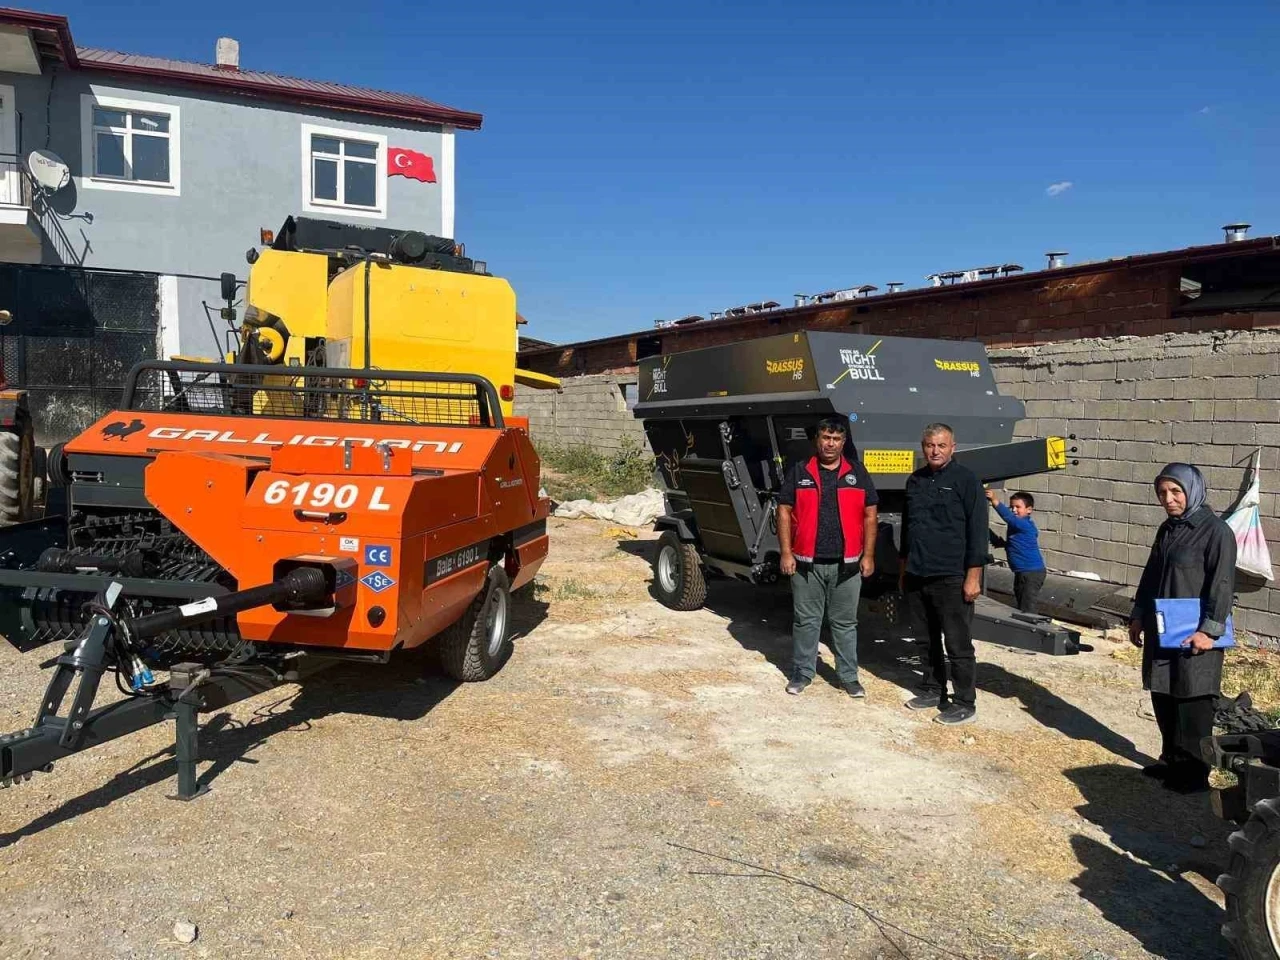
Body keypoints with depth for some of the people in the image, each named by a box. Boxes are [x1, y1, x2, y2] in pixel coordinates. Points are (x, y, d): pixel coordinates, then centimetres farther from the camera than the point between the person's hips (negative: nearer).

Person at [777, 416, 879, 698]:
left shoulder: (857, 472, 6)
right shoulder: (799, 472, 3)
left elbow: (870, 515, 6)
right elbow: (784, 512, 2)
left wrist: (868, 556, 1)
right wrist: (786, 553, -4)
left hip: (847, 564, 1)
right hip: (806, 563, 0)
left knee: (845, 622, 9)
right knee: (805, 620, 8)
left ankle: (849, 676, 20)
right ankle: (802, 673, 20)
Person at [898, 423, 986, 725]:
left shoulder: (965, 480, -6)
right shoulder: (915, 481, 12)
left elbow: (977, 531, -9)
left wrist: (973, 576, -14)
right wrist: (903, 570, 19)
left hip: (951, 578, -6)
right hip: (917, 577, 6)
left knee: (958, 644, 0)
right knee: (930, 640, 17)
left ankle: (964, 703, 10)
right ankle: (933, 690, 30)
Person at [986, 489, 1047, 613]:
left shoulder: (1026, 525, -19)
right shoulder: (1016, 525, 12)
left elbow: (1009, 517, -36)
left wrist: (995, 501, -42)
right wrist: (1003, 544, 10)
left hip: (1032, 572, -10)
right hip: (1021, 572, 10)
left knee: (1026, 610, -9)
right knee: (1017, 606, 15)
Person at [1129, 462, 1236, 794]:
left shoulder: (1216, 530, -12)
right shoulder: (1167, 529, 12)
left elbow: (1222, 584, -15)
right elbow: (1150, 575, 19)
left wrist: (1210, 630, -19)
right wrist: (1138, 616, 17)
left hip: (1194, 635, -7)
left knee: (1193, 703, -1)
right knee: (1163, 698, 13)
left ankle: (1195, 772, 9)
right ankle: (1171, 761, 26)